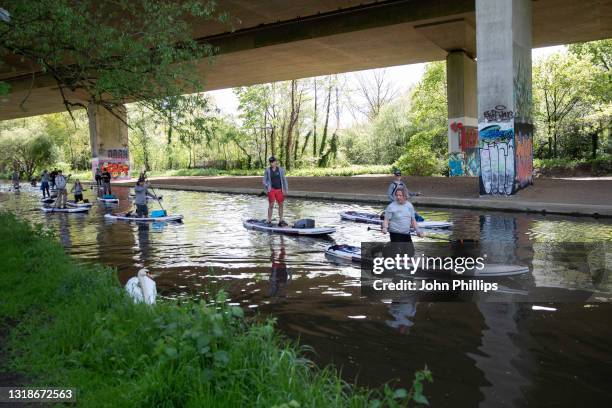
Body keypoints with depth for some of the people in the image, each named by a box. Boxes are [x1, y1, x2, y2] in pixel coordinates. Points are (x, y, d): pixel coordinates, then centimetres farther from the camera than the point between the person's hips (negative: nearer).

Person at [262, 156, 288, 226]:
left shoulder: (280, 170, 4)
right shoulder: (267, 170, 1)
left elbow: (284, 179, 7)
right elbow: (264, 180, 5)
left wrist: (285, 189, 4)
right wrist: (267, 188, -4)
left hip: (279, 190, 3)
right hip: (271, 189, -2)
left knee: (281, 205, 7)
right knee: (271, 205, -5)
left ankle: (281, 221, 17)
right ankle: (269, 221, 3)